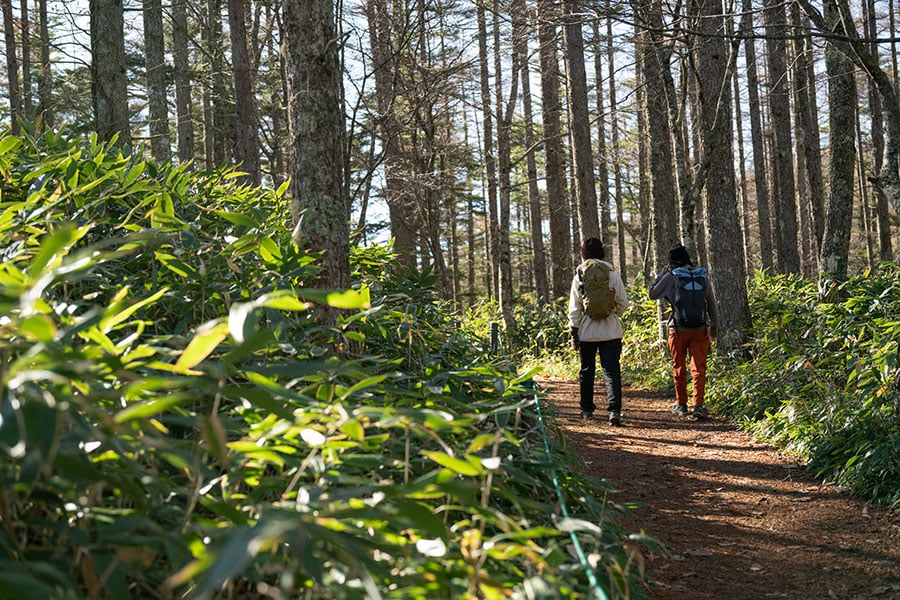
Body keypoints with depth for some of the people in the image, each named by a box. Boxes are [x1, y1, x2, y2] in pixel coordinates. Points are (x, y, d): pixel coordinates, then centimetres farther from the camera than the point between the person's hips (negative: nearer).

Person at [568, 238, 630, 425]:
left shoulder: (579, 277, -2)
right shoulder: (613, 276, -2)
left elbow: (574, 308, -2)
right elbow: (623, 304, 3)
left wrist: (574, 332, 2)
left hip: (587, 332, 1)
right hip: (610, 332, 0)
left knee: (587, 371, 14)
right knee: (611, 370, -2)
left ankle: (587, 409, 22)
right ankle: (614, 409, -16)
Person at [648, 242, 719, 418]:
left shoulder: (669, 278, -6)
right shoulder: (702, 277, 2)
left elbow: (652, 294, 10)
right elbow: (712, 304, 9)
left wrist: (663, 272, 13)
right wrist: (714, 326, 21)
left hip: (678, 330, -1)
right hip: (700, 330, 1)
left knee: (679, 368, 13)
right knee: (699, 368, 2)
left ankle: (681, 404, 20)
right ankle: (698, 405, -7)